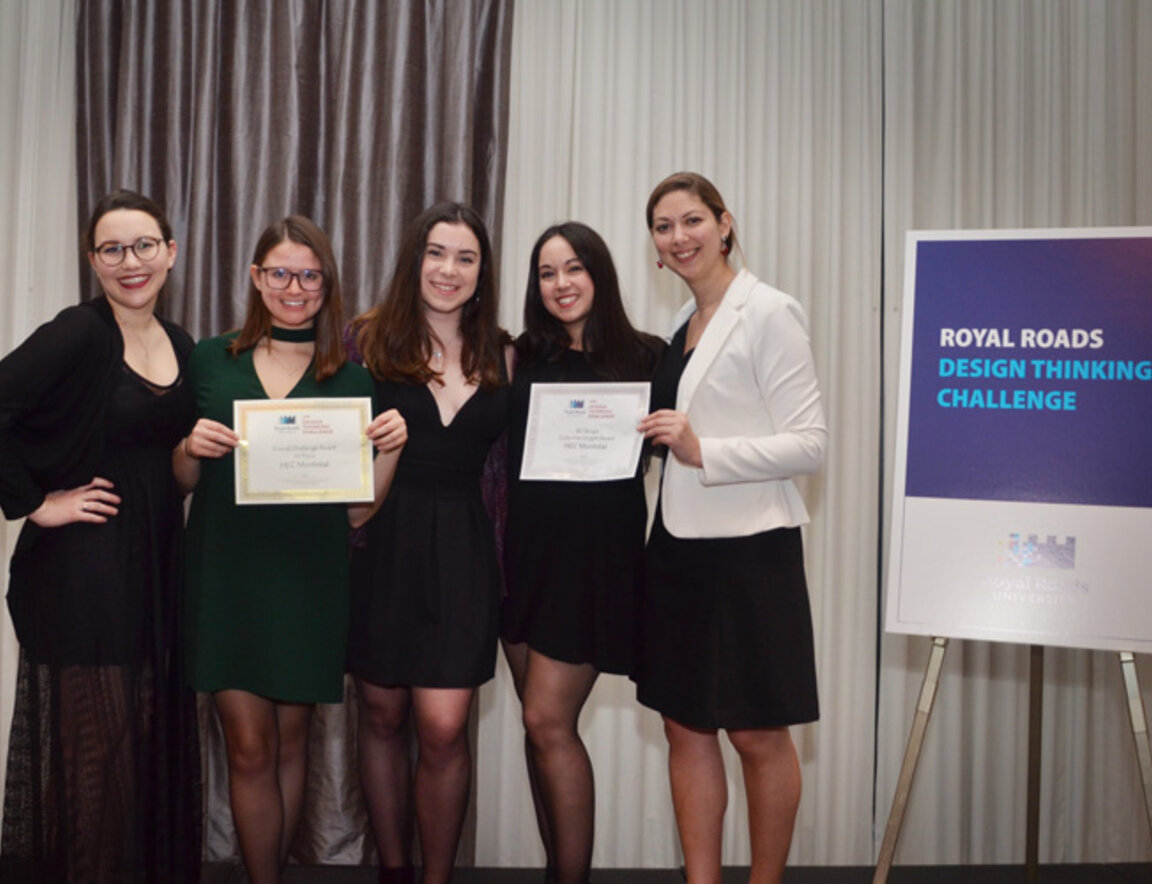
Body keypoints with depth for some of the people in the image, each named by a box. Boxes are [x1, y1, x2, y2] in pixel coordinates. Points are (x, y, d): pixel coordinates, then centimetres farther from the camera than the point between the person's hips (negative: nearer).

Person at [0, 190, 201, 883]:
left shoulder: (182, 344, 11)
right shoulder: (78, 334, -11)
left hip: (159, 558, 7)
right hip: (85, 561, -7)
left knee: (157, 732, 12)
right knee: (97, 735, 1)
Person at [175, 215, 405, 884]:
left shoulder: (350, 379, 4)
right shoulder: (212, 361, 5)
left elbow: (357, 509, 2)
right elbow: (184, 482, 11)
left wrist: (391, 448, -14)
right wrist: (191, 448, -10)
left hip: (307, 580, 0)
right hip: (225, 574, 0)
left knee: (291, 742, 11)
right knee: (250, 747, 0)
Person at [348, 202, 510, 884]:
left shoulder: (500, 354, 7)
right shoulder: (372, 340, 1)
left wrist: (511, 562, 4)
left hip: (462, 551, 1)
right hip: (382, 542, 0)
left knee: (443, 729, -5)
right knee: (383, 714, 11)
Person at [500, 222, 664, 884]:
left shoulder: (644, 358, 0)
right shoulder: (522, 358, 9)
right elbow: (499, 451, 9)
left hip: (597, 554, -4)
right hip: (525, 549, 4)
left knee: (548, 720, -7)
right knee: (544, 725, 10)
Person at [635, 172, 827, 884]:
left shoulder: (769, 312, -9)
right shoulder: (682, 325, 13)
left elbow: (810, 444, -14)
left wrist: (703, 451, -21)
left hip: (749, 549, -7)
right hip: (679, 547, 7)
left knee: (758, 736, 5)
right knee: (686, 727, 11)